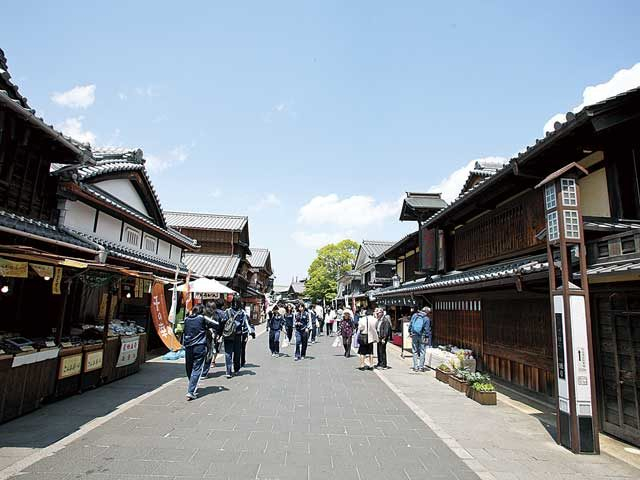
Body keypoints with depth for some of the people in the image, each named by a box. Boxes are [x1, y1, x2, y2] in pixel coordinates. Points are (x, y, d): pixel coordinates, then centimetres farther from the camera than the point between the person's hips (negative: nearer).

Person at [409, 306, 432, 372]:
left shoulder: (414, 315, 2)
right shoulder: (427, 318, -9)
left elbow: (410, 324, 6)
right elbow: (427, 329, -8)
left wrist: (410, 332, 13)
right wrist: (427, 337, -1)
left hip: (414, 335, 3)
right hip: (422, 336, -3)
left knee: (415, 352, 11)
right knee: (422, 352, 7)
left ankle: (415, 367, 12)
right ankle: (421, 367, 9)